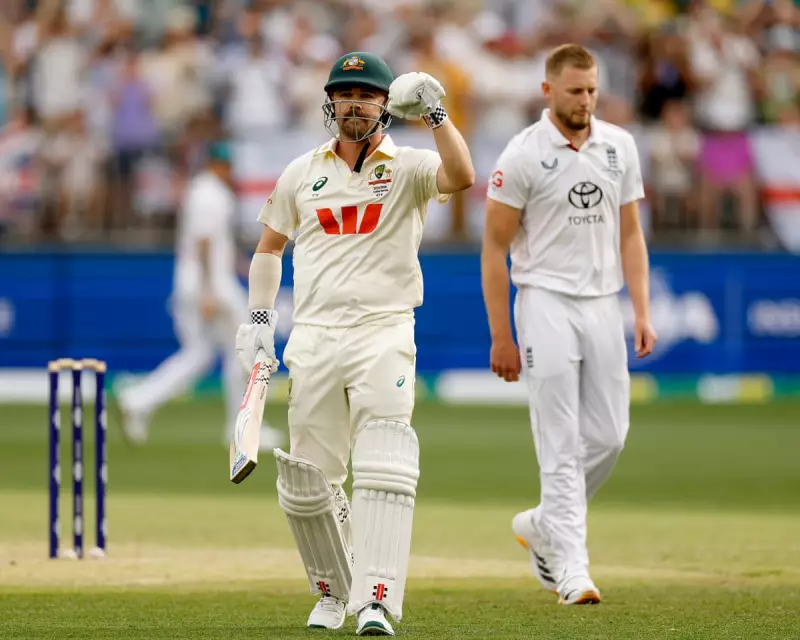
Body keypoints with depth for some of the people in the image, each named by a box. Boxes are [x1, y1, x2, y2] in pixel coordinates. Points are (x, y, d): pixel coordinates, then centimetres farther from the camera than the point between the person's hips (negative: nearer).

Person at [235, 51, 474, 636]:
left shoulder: (408, 167, 1)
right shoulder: (301, 173, 11)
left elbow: (461, 176, -21)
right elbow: (270, 245, 22)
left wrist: (435, 112, -24)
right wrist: (260, 318, 13)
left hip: (384, 335, -4)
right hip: (313, 339, 4)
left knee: (383, 471, -19)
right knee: (306, 481, 6)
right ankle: (332, 591, 26)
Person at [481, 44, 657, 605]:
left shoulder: (620, 147, 6)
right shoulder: (523, 155, -8)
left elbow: (630, 234, 11)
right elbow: (494, 249, -5)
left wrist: (643, 313, 2)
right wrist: (501, 338, -8)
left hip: (603, 305, 5)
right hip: (546, 304, -5)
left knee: (609, 437, 4)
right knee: (562, 444, -7)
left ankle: (542, 526, 25)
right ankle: (571, 565, -7)